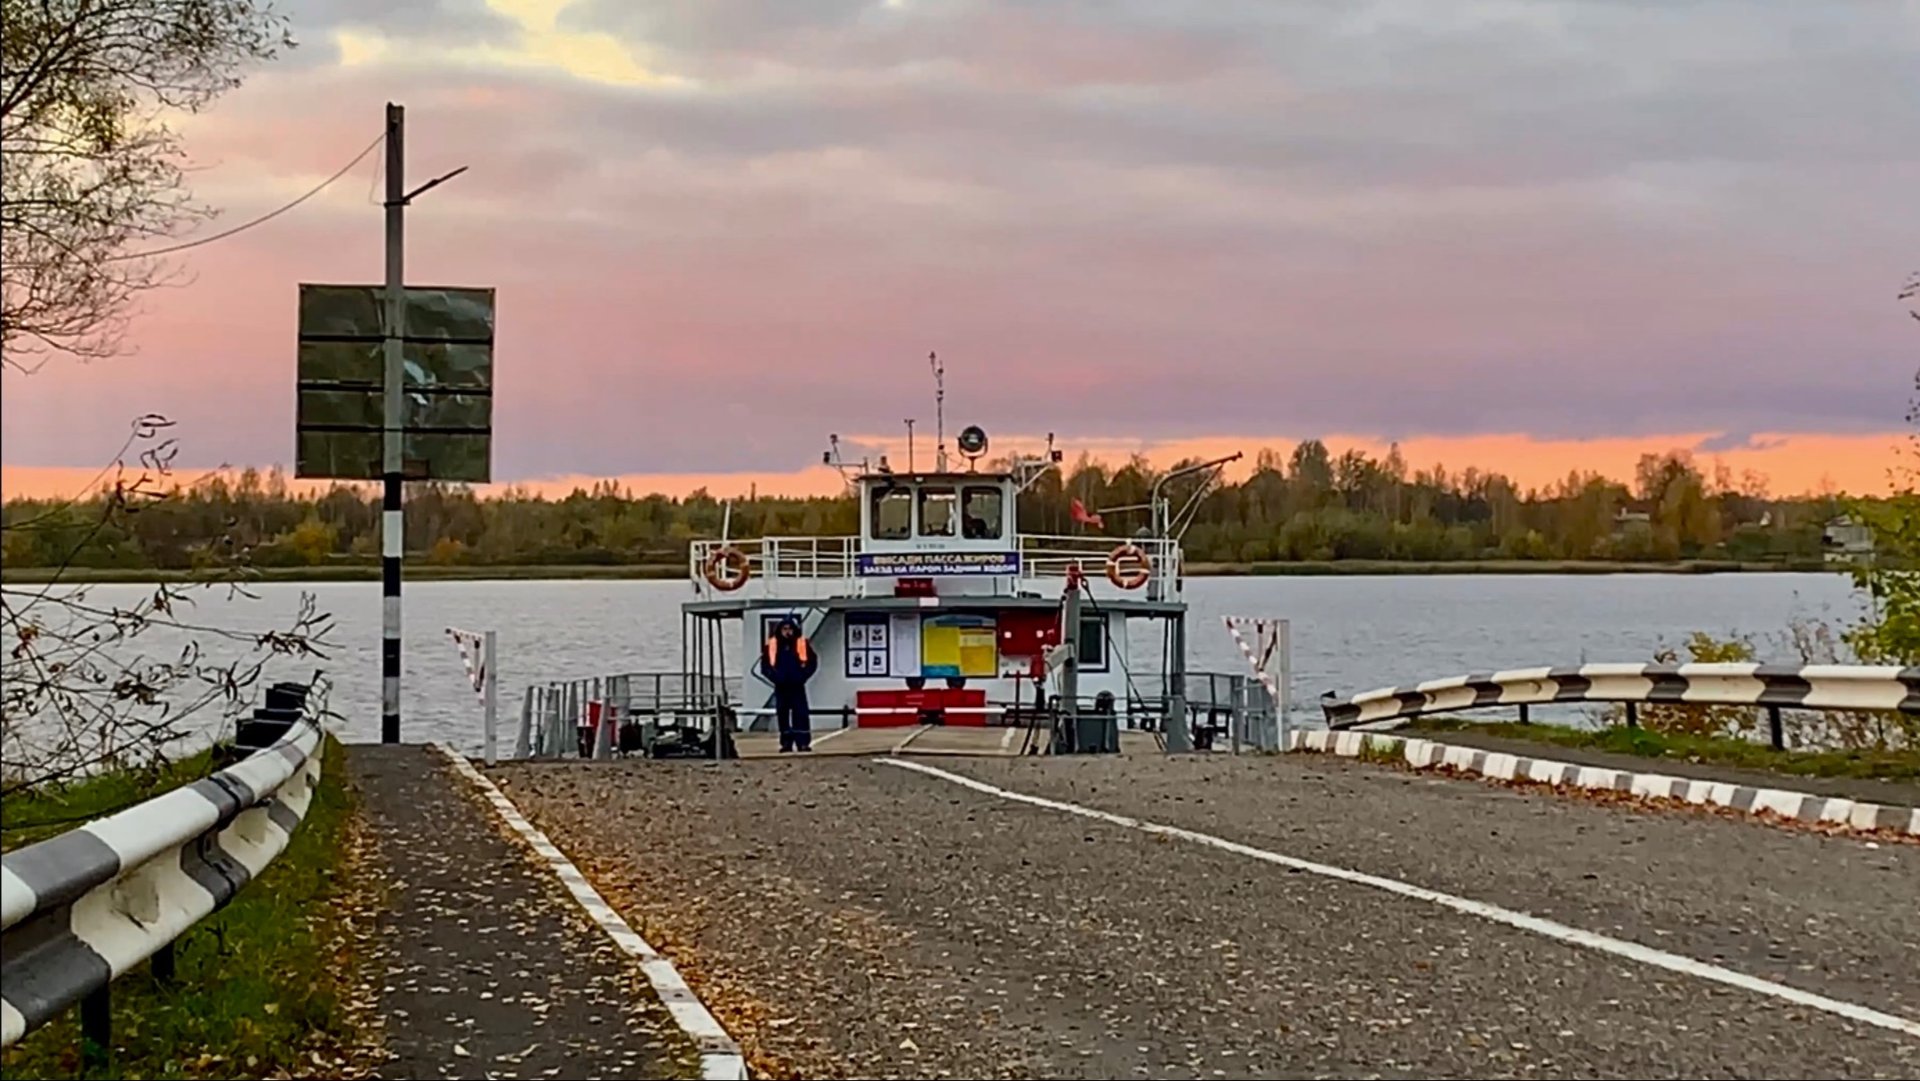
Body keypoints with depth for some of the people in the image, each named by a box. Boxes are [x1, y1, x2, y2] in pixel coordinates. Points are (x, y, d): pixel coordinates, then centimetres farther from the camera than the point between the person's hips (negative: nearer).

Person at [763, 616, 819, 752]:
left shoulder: (802, 643, 0)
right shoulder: (772, 645, 3)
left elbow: (812, 661, 3)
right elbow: (765, 664, 8)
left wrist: (803, 675, -8)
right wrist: (774, 676, -5)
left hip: (797, 686, -2)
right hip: (781, 686, 2)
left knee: (800, 714, -7)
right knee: (782, 715, 5)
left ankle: (803, 742, -8)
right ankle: (786, 743, 11)